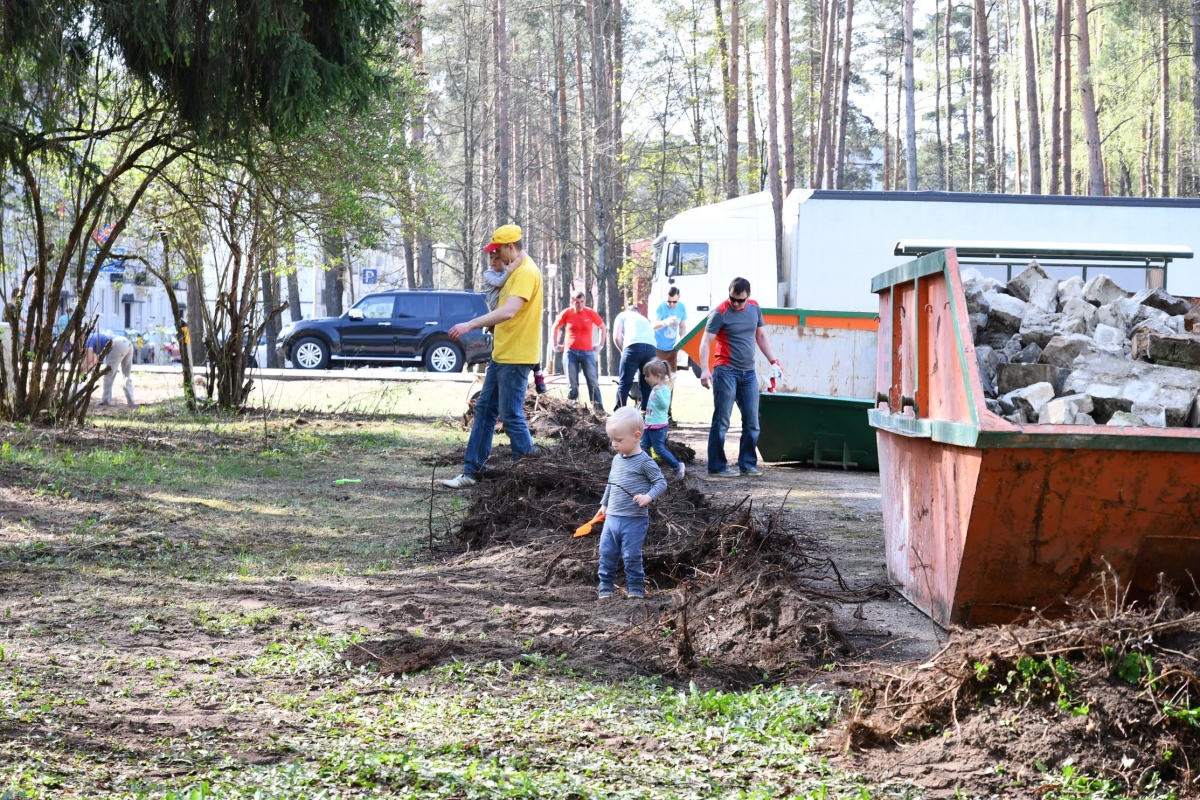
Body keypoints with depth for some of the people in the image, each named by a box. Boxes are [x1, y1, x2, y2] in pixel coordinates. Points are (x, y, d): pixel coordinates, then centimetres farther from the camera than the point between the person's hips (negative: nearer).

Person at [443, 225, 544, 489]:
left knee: (511, 416, -5)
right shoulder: (514, 272, 16)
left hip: (515, 357, -11)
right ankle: (471, 472, 13)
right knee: (483, 410, 10)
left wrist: (470, 325, -32)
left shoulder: (527, 272, -17)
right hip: (501, 354, 11)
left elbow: (508, 311, -30)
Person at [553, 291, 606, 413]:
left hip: (588, 352, 0)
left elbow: (602, 327, 11)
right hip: (571, 352, 0)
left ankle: (599, 409, -2)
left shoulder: (591, 313, -3)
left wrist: (601, 344, 7)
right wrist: (556, 345, 13)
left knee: (593, 382, -3)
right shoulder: (566, 313, -2)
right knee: (573, 384, 3)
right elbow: (556, 327, 14)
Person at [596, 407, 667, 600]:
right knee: (606, 554, 9)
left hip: (634, 520, -7)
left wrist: (649, 497, -28)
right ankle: (605, 587, 20)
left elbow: (661, 482, -12)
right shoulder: (617, 460, 10)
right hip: (612, 518, 7)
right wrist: (604, 504, 27)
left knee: (631, 557, 0)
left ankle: (636, 589, 14)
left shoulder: (644, 462, -12)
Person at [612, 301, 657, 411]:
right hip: (651, 348, 4)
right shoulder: (645, 319, 39)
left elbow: (617, 337, 10)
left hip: (634, 346, -4)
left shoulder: (623, 315, 25)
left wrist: (623, 351, 25)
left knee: (624, 383, 1)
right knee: (646, 384, 16)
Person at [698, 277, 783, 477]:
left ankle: (748, 464, 14)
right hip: (726, 372, -6)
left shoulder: (754, 308, 7)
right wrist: (704, 369, -28)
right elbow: (706, 342, -15)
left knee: (752, 422, 6)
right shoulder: (720, 313, -10)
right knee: (721, 422, -2)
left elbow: (761, 336, 19)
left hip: (749, 373, 6)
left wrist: (773, 361, 11)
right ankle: (716, 466, 3)